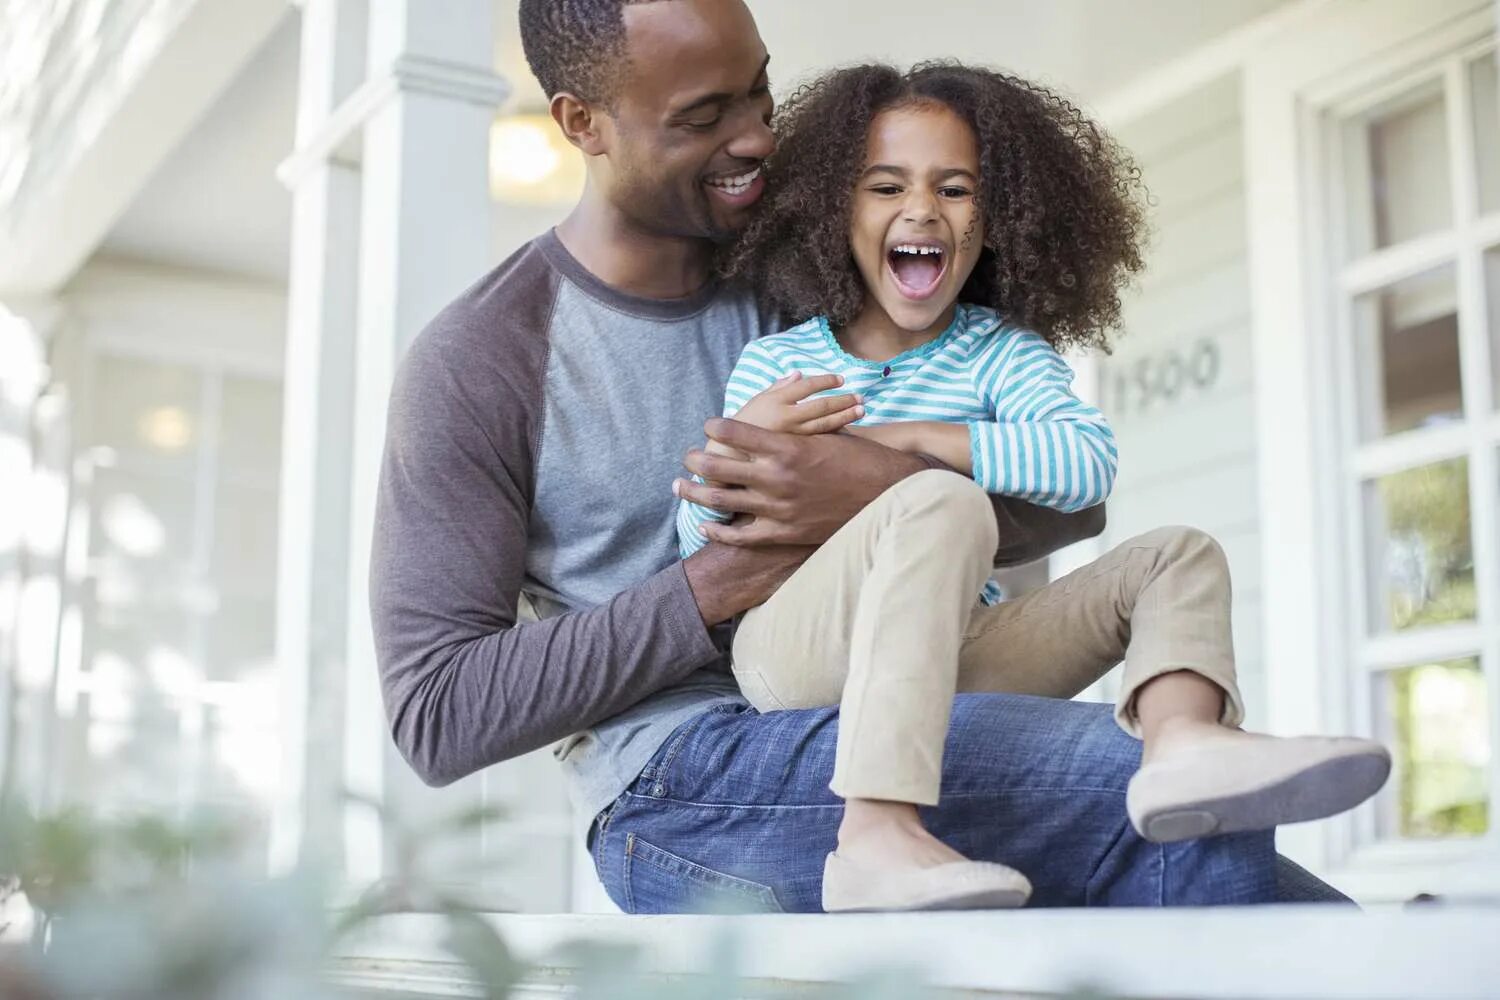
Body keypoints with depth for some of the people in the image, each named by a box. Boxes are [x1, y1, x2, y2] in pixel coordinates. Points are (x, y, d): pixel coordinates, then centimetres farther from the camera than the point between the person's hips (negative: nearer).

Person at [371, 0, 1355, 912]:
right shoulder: (477, 364, -1)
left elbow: (1072, 501, 6)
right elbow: (438, 716, -7)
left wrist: (890, 490, -16)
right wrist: (716, 589, -15)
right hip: (679, 788, -5)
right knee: (1144, 785, -26)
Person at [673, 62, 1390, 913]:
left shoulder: (1003, 356, 11)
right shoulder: (772, 365, 8)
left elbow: (1089, 464, -12)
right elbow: (700, 550, 5)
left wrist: (911, 436, -15)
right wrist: (735, 446, -14)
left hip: (950, 657, 4)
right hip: (795, 652, -4)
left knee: (1181, 557, -1)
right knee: (942, 505, -33)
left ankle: (1184, 741, -37)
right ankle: (877, 835, -48)